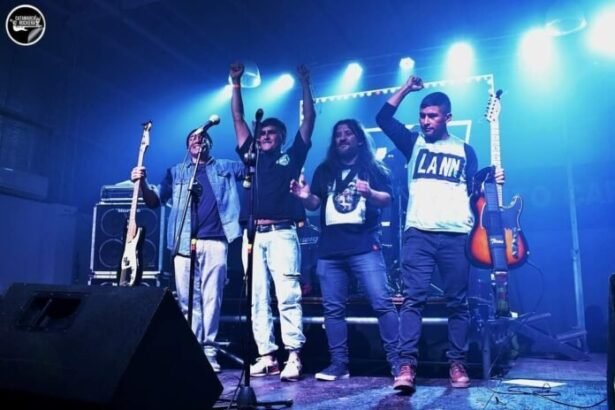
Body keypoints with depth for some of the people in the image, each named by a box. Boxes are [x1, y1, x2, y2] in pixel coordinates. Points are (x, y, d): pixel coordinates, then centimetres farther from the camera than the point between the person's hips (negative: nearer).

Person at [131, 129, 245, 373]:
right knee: (188, 300, 1)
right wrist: (142, 183, -2)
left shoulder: (225, 167, 19)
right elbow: (155, 201, 15)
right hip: (184, 242, 1)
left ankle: (208, 351, 3)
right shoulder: (176, 172, 21)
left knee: (211, 298, -3)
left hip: (215, 242, -1)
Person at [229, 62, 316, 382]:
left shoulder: (292, 157, 14)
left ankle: (293, 357, -8)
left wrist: (304, 83, 14)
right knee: (258, 298, 2)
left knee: (288, 296, -9)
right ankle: (266, 356, 6)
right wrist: (236, 84, 25)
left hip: (282, 233, -4)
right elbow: (238, 118, 26)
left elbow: (309, 119, 13)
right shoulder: (252, 156, 21)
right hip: (254, 234, 4)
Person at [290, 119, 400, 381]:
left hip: (364, 245, -4)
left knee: (382, 302, -11)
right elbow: (315, 204, 15)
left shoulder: (373, 167, 10)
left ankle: (396, 360, -3)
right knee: (333, 308, 4)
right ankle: (339, 363, 11)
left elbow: (387, 199, 0)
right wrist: (305, 196, -8)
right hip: (330, 248, 4)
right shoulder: (324, 170, 19)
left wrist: (369, 193, -20)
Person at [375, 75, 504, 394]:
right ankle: (406, 366, -11)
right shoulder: (413, 143, 16)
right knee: (413, 299, -10)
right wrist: (406, 89, 9)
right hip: (418, 234, -1)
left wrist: (492, 183, -5)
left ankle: (457, 364, 15)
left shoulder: (464, 150, 16)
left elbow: (474, 192, 14)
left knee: (457, 302, 4)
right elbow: (383, 118, 8)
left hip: (456, 236, 1)